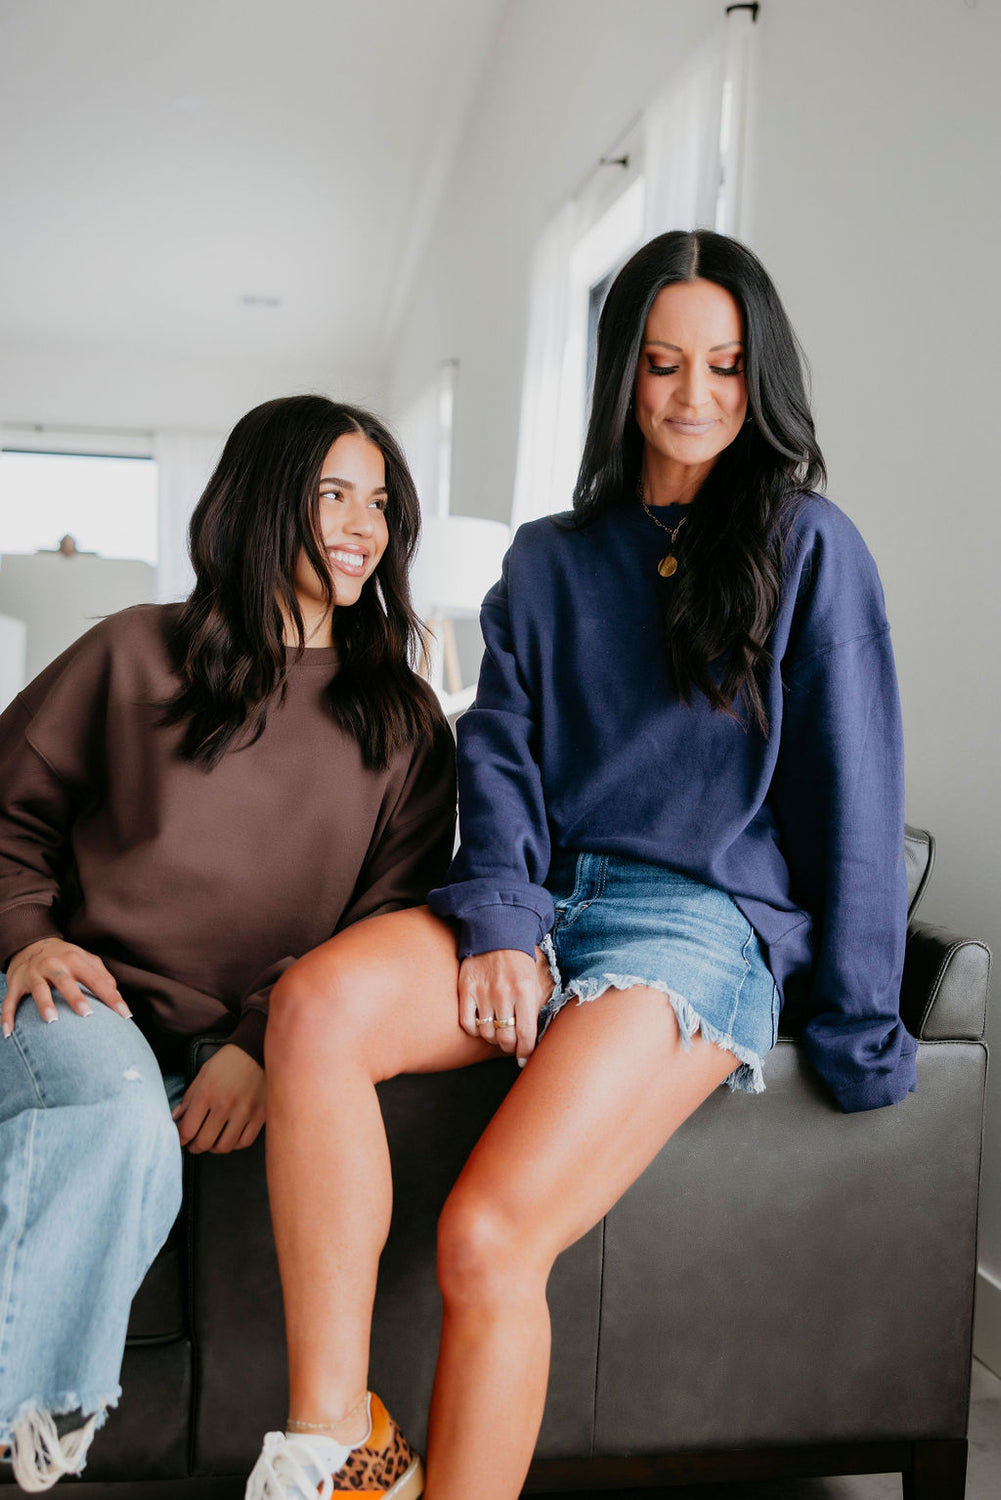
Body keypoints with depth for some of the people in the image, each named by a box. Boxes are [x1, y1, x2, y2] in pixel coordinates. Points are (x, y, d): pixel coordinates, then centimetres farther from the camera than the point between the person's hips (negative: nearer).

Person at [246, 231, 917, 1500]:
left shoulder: (808, 547, 6)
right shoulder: (549, 559, 18)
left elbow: (850, 795, 2)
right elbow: (499, 754, 10)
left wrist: (854, 1035, 0)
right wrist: (498, 918, -9)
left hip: (708, 920, -4)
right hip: (547, 901, 4)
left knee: (487, 1239, -25)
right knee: (317, 1001, -28)